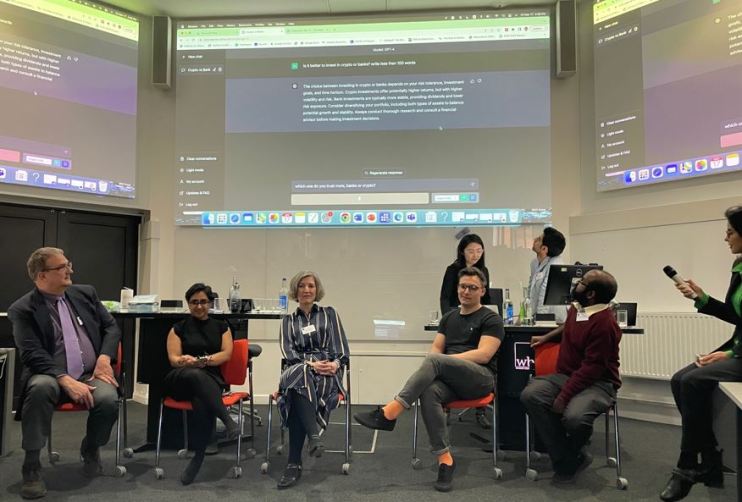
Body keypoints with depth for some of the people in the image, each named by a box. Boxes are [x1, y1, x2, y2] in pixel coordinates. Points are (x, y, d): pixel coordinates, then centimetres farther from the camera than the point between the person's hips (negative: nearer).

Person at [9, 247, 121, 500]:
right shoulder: (23, 309, -2)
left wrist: (104, 357, -7)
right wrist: (66, 380, -25)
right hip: (53, 376, -2)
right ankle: (31, 467, -19)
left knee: (108, 400, -28)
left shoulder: (85, 293, 9)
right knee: (40, 388, -37)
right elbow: (32, 354, -12)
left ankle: (90, 449, 5)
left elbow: (111, 327, 12)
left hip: (92, 374, 2)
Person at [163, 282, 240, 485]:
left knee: (203, 403, -38)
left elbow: (226, 354, 3)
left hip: (211, 379, 0)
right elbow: (174, 359, 3)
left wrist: (201, 360, -15)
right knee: (196, 375, -40)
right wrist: (186, 362, -21)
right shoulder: (178, 328, 15)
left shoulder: (221, 327, 16)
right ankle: (227, 420, -45)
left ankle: (198, 456, -31)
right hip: (180, 379, 0)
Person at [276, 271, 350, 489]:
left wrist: (336, 363, -15)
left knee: (298, 390, -36)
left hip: (328, 369, -1)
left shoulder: (329, 313, 19)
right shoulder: (288, 320, 21)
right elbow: (288, 351, 5)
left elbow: (340, 344, 7)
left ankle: (294, 464, -38)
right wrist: (311, 364, -14)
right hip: (298, 368, 1)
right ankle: (313, 436, -51)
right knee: (301, 377, -39)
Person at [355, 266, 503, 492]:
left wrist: (444, 359, -14)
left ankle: (389, 413, -37)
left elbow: (483, 355, -10)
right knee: (429, 391, -33)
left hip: (480, 378, -4)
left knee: (435, 361, -33)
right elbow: (435, 348, 14)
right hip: (450, 379, 5)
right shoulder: (449, 317, 20)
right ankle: (445, 459, -28)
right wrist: (436, 368, -10)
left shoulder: (490, 319, 2)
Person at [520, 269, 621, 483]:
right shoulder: (576, 308, 4)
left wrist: (564, 396, -22)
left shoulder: (604, 322, -21)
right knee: (530, 395, -18)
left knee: (573, 417, -36)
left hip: (598, 383, -8)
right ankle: (569, 460, -8)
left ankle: (571, 455, 4)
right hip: (566, 375, 8)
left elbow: (592, 368, -21)